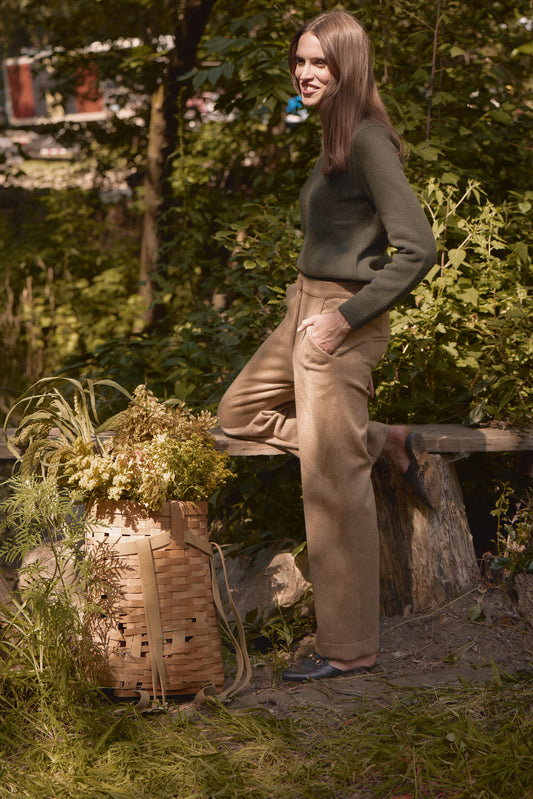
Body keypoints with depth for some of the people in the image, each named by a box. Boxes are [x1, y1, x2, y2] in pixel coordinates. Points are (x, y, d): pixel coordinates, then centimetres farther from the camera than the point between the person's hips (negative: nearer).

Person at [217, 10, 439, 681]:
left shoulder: (369, 141, -16)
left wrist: (346, 317, -20)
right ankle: (387, 444, 20)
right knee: (240, 413, 23)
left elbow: (416, 248, -22)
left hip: (343, 321, -10)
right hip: (305, 308, 10)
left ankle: (349, 647, 6)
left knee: (332, 482, -5)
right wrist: (312, 308, 12)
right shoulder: (334, 138, 12)